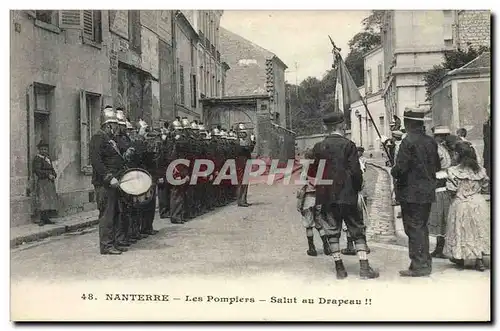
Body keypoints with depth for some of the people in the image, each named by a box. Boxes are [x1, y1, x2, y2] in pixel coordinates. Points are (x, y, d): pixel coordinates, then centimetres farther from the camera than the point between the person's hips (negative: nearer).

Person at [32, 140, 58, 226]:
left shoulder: (48, 158, 17)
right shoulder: (37, 158, -5)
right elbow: (37, 171, -14)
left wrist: (54, 175, 0)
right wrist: (48, 175, -17)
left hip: (50, 182, 8)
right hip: (41, 182, -8)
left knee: (50, 200, 5)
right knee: (43, 200, -11)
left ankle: (47, 218, 9)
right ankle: (42, 220, -10)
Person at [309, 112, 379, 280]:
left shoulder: (318, 147, 3)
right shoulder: (348, 145, -7)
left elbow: (312, 173, 7)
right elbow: (355, 171, -10)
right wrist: (357, 188, 5)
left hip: (326, 197, 3)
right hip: (347, 196, -3)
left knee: (333, 232, 9)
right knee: (357, 231, 5)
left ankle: (339, 268, 11)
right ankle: (364, 267, 1)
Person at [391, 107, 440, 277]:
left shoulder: (408, 141, -16)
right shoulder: (431, 141, 7)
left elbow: (400, 168, -20)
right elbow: (437, 166, 14)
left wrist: (394, 172, 1)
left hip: (411, 193, -8)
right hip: (428, 191, 8)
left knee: (414, 228, -1)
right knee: (422, 226, 16)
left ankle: (419, 266, 2)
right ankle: (425, 262, 24)